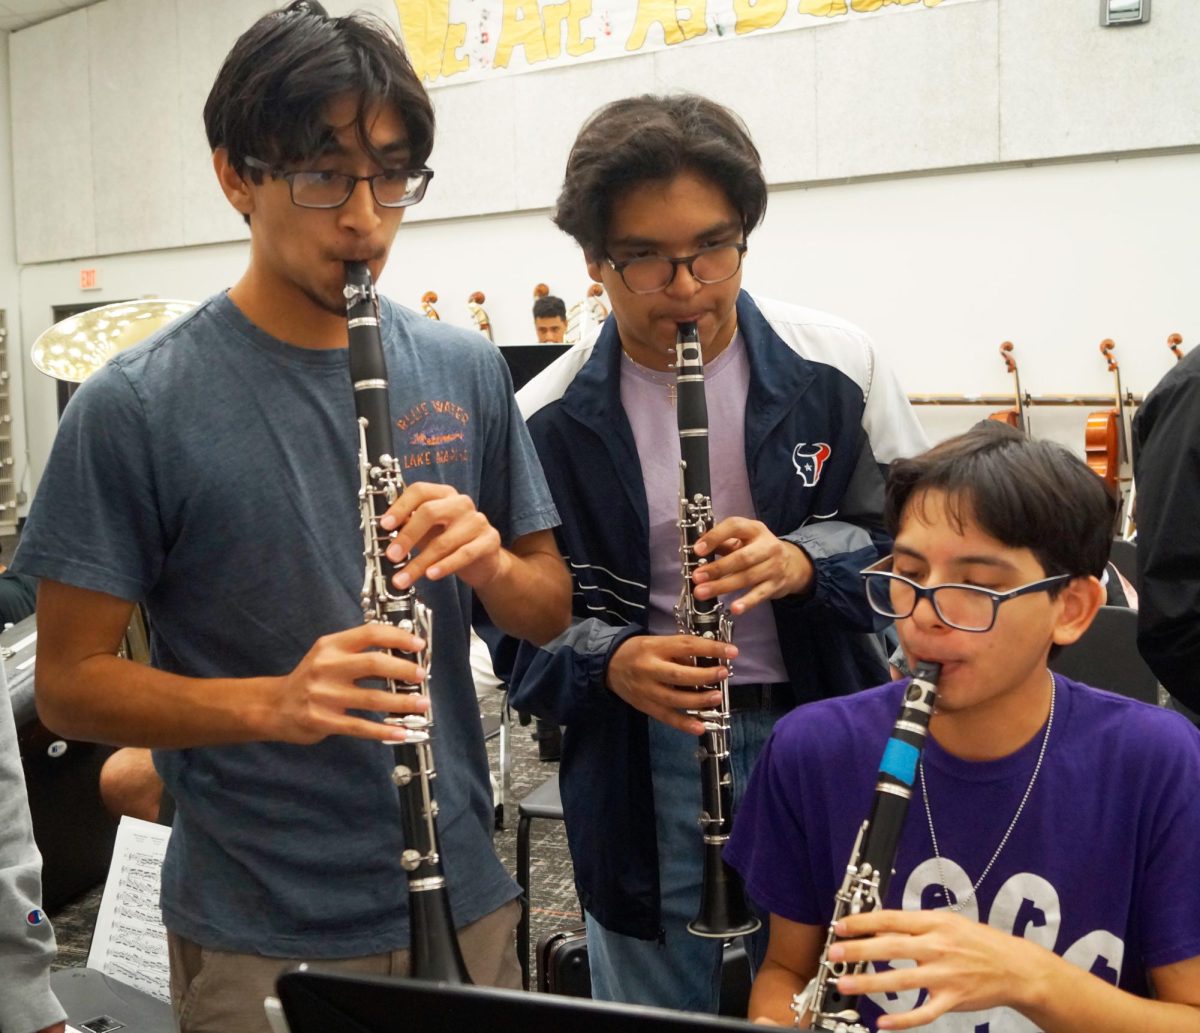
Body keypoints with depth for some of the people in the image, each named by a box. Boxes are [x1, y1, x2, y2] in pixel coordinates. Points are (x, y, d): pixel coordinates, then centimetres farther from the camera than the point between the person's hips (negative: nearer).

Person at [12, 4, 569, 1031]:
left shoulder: (465, 369, -1)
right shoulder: (135, 406, -12)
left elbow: (551, 608, 5)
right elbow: (71, 684, -9)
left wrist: (490, 563, -17)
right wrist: (275, 702, -25)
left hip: (464, 897, 4)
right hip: (256, 936, -3)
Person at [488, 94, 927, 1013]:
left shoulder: (836, 365, -6)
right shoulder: (546, 420, -6)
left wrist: (806, 561, -21)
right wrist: (607, 663, -22)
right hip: (642, 768, 0)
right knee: (658, 999, 14)